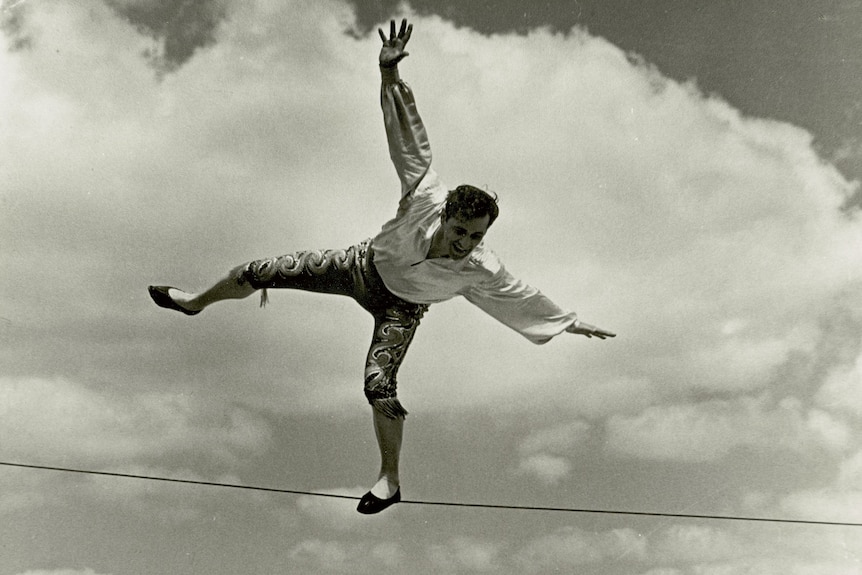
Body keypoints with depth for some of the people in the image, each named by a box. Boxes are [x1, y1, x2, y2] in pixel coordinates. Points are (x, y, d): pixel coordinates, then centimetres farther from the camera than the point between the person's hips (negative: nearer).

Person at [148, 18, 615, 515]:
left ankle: (391, 480, -3)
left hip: (399, 306, -2)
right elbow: (410, 136, -30)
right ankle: (196, 302, 38)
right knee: (256, 273, 3)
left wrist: (571, 323, -13)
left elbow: (525, 298, -17)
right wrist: (390, 74, -39)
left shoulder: (482, 271, -31)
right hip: (364, 265, 2)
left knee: (379, 385, -26)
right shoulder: (427, 197, -32)